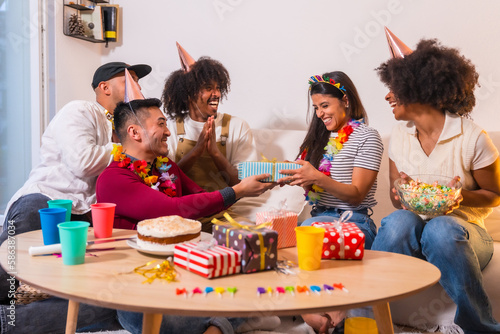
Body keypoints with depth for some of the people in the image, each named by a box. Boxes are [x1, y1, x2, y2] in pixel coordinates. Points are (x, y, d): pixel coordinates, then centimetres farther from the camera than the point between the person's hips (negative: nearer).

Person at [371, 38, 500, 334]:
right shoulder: (400, 135, 5)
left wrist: (462, 196, -20)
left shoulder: (473, 138, -9)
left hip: (462, 233, -2)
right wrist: (401, 196, -13)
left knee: (441, 230, -37)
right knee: (398, 221, -32)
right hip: (412, 232, 3)